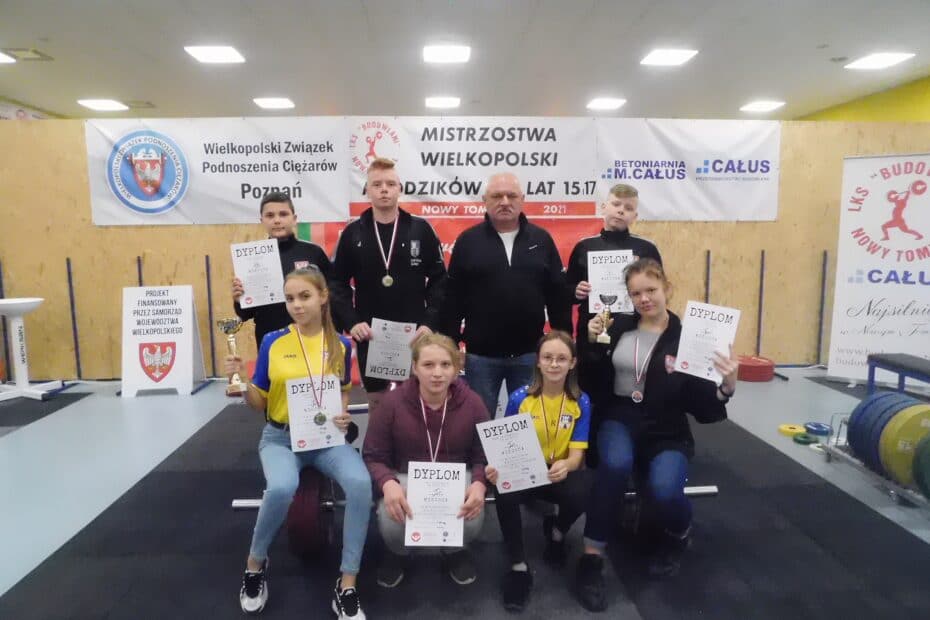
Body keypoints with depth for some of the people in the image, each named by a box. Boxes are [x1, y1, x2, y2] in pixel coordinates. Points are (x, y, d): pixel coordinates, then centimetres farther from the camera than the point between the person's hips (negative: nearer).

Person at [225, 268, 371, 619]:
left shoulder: (340, 344, -1)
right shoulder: (273, 342, -5)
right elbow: (258, 403, 2)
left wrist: (344, 416, -7)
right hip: (281, 438, -1)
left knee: (360, 483, -29)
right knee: (281, 488, -34)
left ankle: (347, 587, -13)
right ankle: (255, 563, 0)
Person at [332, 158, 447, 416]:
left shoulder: (421, 229, -1)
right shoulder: (352, 233, 1)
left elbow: (439, 281, -1)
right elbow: (338, 284, 3)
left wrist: (431, 322, -11)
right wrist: (351, 321, -9)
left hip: (414, 336, -1)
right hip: (370, 338, 1)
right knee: (377, 405, 13)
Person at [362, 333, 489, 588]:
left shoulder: (472, 403, -8)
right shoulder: (393, 402, -12)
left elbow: (483, 455, -2)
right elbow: (373, 457, -7)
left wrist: (479, 483, -24)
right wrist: (388, 484, -29)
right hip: (406, 478, -1)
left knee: (472, 520, -29)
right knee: (391, 521, -31)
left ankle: (456, 552, 14)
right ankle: (397, 553, 14)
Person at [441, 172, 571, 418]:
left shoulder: (541, 239, 4)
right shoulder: (468, 240, 0)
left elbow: (558, 295, 5)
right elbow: (453, 298, 0)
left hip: (529, 354, 2)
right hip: (480, 355, -1)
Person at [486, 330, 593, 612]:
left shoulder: (581, 402, -5)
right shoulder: (519, 398, -7)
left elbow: (577, 453, -10)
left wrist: (565, 466, -35)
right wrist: (497, 466, -27)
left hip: (561, 473, 1)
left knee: (581, 492, -34)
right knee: (504, 493, -35)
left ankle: (556, 532, 4)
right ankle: (518, 568, -13)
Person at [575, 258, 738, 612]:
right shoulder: (618, 327, 3)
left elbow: (701, 408, -5)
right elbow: (593, 383, 5)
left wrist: (726, 388, -25)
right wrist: (592, 344, -9)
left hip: (667, 433, -1)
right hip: (619, 419, 1)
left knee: (662, 490, -30)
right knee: (616, 464, -33)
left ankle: (678, 535, 10)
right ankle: (591, 559, -18)